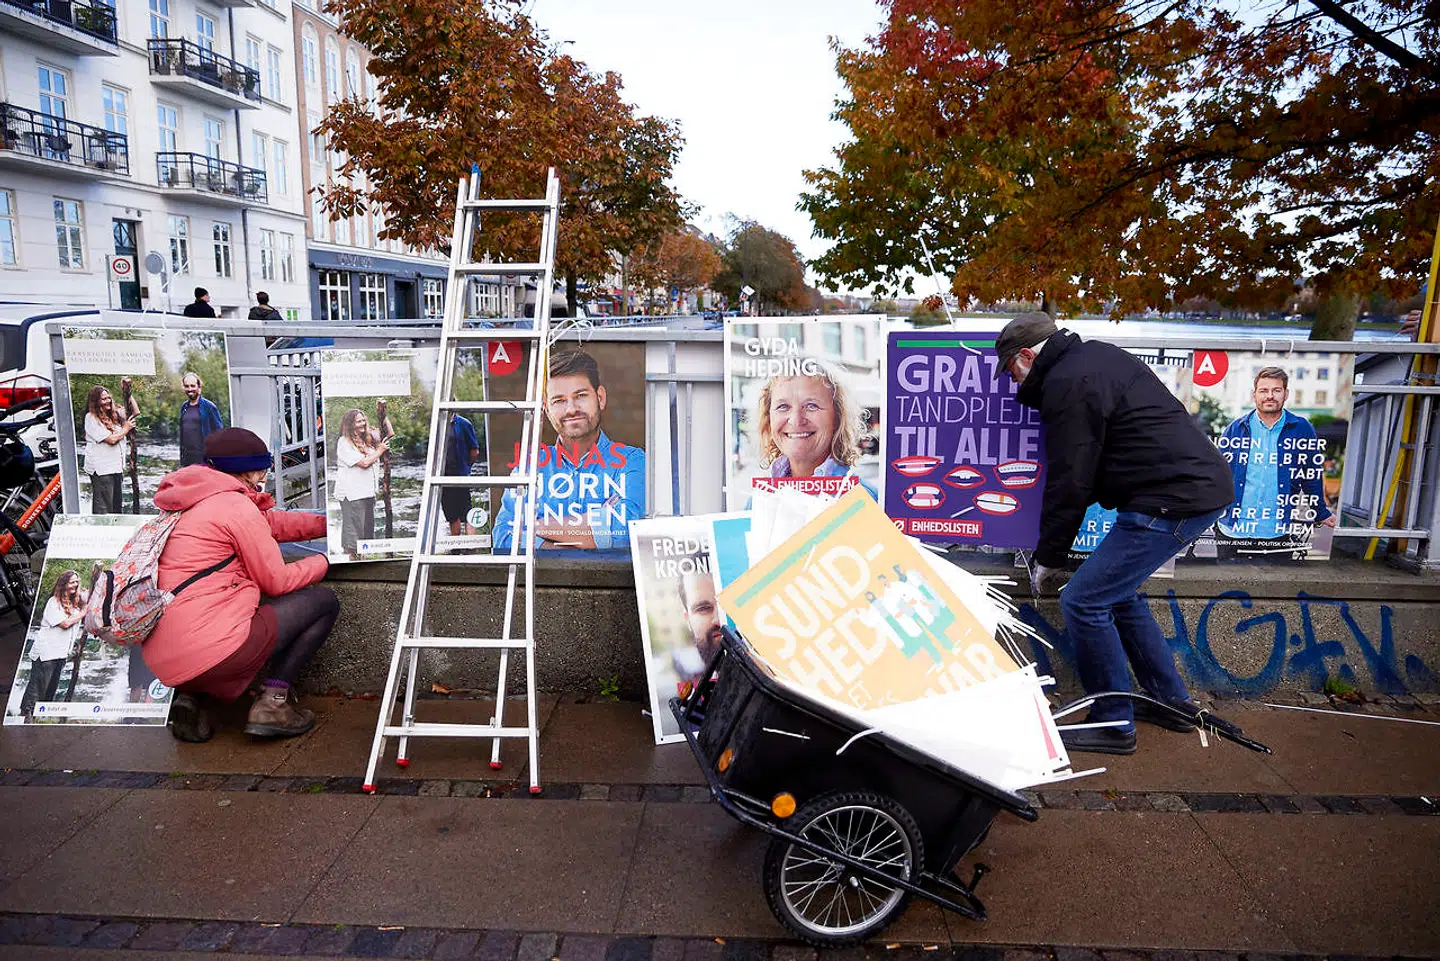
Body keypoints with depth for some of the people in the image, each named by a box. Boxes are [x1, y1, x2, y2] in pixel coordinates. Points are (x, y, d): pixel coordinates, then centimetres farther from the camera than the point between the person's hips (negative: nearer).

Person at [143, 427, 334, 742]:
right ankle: (272, 701, -1)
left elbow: (271, 522, 28)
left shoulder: (193, 505, 19)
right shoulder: (236, 505, -8)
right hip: (211, 653, -9)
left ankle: (191, 696, 15)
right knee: (324, 601, 4)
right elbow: (277, 581, -2)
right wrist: (325, 561, 14)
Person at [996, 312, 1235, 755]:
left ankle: (1113, 724, 6)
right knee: (1115, 590, 22)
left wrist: (1048, 559, -2)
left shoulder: (1068, 384, -13)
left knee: (1083, 601, -6)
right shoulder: (1096, 354, 18)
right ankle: (1170, 701, 30)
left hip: (1172, 499, -11)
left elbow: (1068, 484, -13)